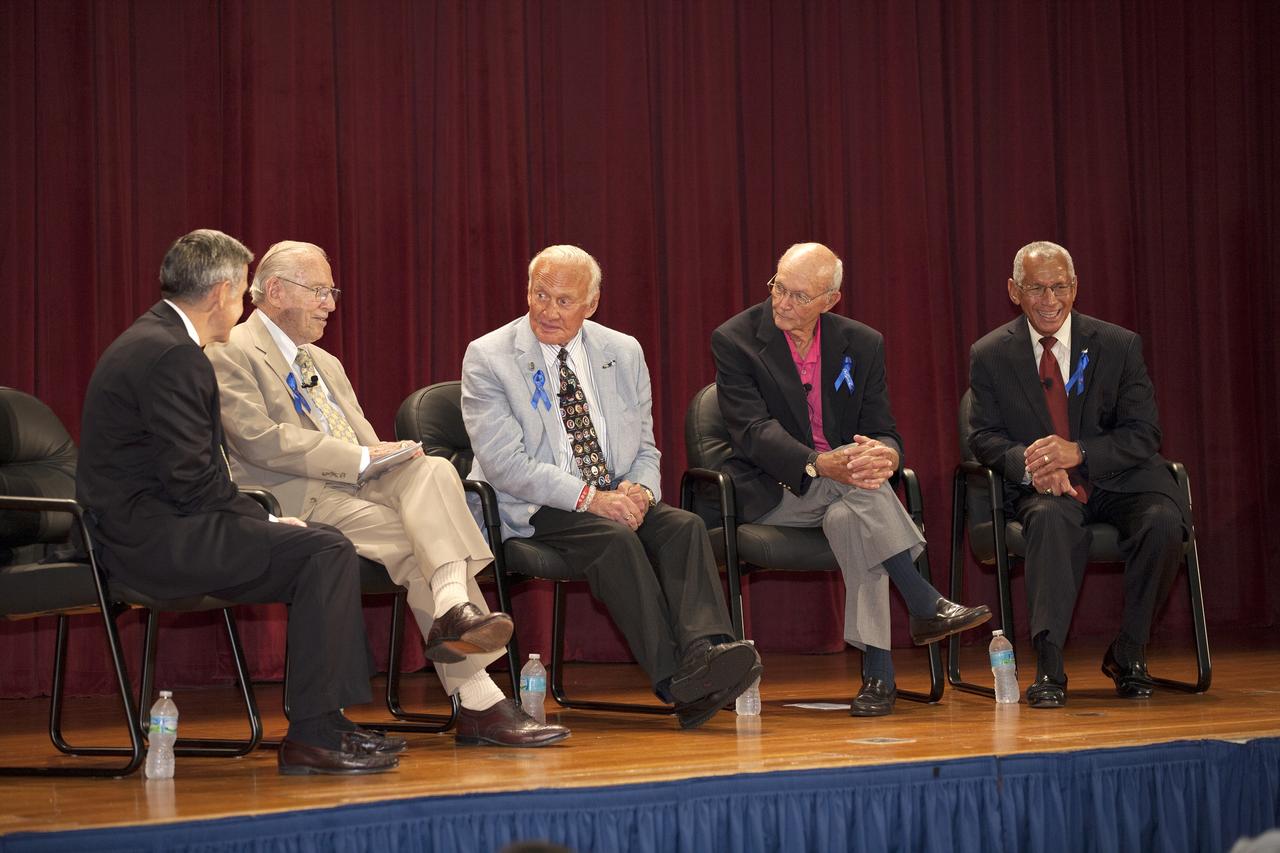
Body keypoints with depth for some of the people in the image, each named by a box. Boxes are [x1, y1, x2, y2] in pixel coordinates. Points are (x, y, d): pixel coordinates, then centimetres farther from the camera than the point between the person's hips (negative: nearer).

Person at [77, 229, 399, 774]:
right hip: (154, 538, -11)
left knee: (322, 549, 11)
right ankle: (311, 736, -15)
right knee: (327, 553, -15)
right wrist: (267, 520, -8)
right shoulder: (173, 356, -16)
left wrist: (261, 517, 8)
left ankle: (324, 723, 10)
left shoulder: (152, 340, 18)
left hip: (144, 529, 11)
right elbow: (193, 480, -20)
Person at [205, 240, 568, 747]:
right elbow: (260, 439, -14)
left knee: (433, 470, -24)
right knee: (419, 547, -25)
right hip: (299, 500, -7)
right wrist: (360, 457, -16)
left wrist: (384, 456, 0)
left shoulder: (325, 364, 28)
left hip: (356, 483, 7)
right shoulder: (230, 354, 1)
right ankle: (478, 701, -32)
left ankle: (454, 610, -40)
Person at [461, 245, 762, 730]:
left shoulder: (623, 353, 11)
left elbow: (645, 448, 16)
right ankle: (676, 681, -36)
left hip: (617, 501, 5)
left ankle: (706, 653, -46)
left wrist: (640, 489, -9)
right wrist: (590, 498, -21)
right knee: (614, 537, -32)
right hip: (532, 513, -5)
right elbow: (505, 465, -13)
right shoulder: (488, 358, -4)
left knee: (684, 526, -25)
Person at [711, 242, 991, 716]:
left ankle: (878, 672, -33)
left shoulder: (862, 344, 5)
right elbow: (755, 432, -17)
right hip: (773, 493, -3)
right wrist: (820, 465, -34)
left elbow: (883, 431, 2)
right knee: (862, 492, -33)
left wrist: (885, 454, -26)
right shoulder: (735, 341, -6)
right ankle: (926, 608, -28)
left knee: (848, 519, -34)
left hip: (843, 492, 3)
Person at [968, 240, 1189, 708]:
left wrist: (1078, 452, -22)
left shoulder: (1120, 345, 1)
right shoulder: (990, 354, 3)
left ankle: (1128, 654, -10)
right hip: (1041, 487, -1)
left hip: (1116, 480, 1)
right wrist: (1028, 464, -21)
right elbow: (984, 437, 2)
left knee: (1163, 521, -30)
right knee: (1051, 518, -37)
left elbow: (1143, 435, -4)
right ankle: (1048, 665, -39)